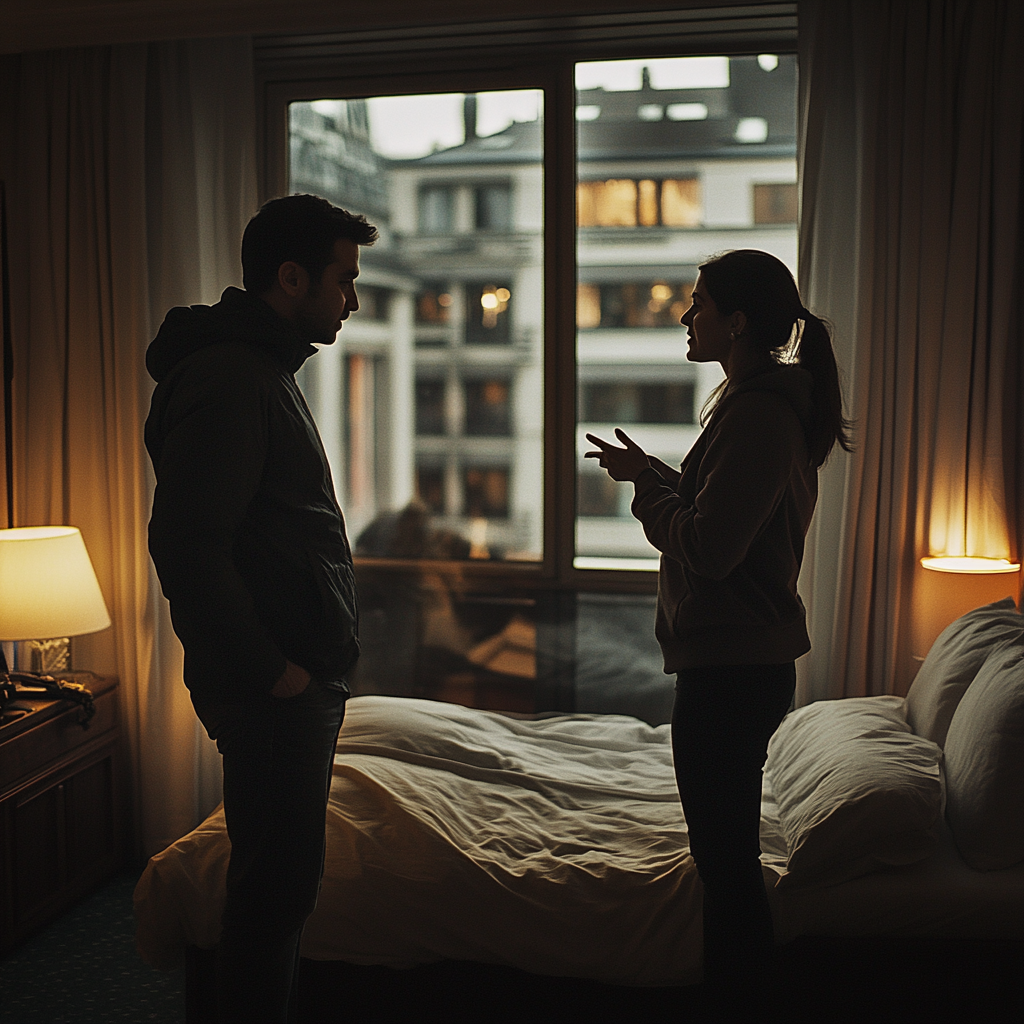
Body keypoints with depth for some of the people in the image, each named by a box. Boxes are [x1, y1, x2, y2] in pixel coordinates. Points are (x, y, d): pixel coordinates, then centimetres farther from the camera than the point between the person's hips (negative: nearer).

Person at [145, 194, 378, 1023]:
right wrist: (268, 669, -19)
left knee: (284, 878, 18)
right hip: (273, 686, -10)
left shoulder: (266, 370, 16)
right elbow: (186, 545, -25)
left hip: (302, 679, 10)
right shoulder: (226, 379, -17)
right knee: (275, 884, 1)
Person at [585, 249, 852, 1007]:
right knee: (728, 852, 21)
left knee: (727, 858, 1)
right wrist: (655, 475, 10)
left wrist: (647, 488, -8)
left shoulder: (758, 415, -19)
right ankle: (739, 983, 35)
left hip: (733, 670, -11)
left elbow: (707, 549, -23)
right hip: (738, 661, 11)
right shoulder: (765, 403, 15)